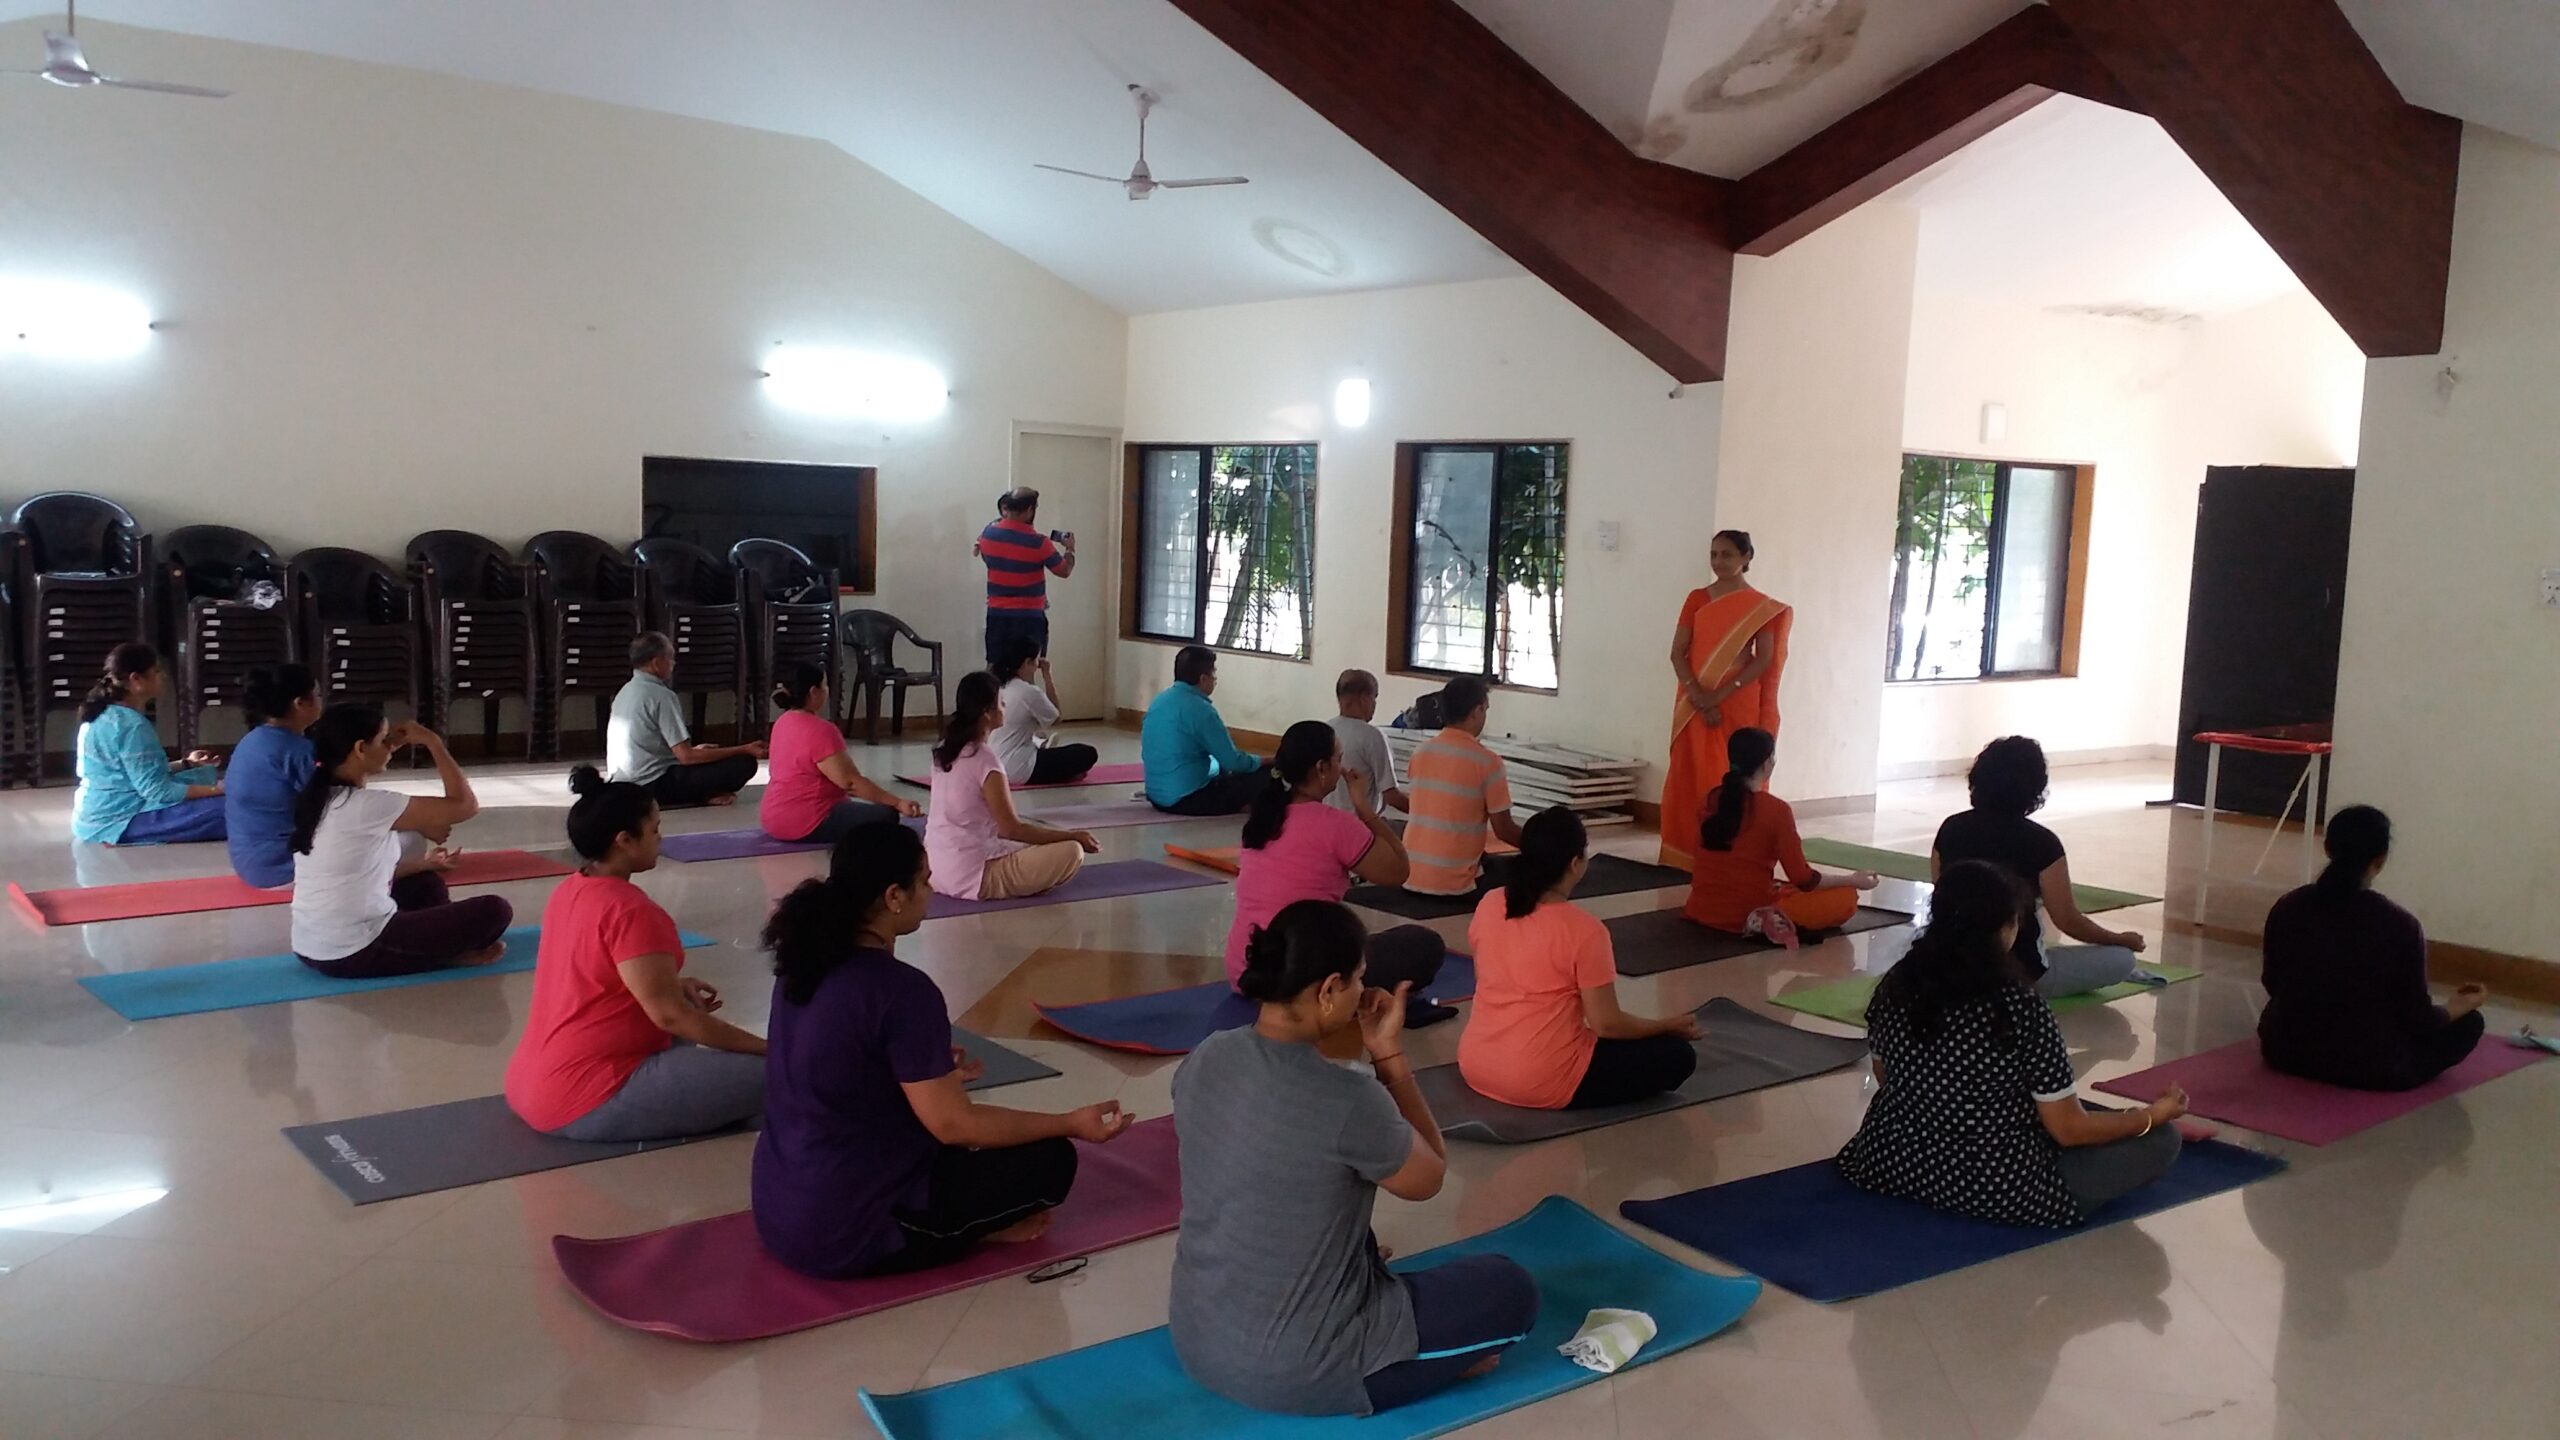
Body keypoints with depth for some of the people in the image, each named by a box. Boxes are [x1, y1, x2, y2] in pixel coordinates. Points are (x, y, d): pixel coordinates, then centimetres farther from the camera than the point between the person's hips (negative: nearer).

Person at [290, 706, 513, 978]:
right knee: (495, 910, -9)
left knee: (426, 882, 30)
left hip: (312, 949, 10)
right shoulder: (366, 805, -21)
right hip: (356, 953, -9)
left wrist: (422, 864, 17)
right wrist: (433, 743, -10)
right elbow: (465, 805, -20)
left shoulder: (316, 798, 6)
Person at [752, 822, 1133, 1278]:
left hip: (777, 1212, 8)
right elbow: (953, 1124, -18)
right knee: (1051, 1160, 0)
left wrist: (932, 1072, 30)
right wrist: (1071, 1123, -8)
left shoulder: (806, 962, 3)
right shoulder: (901, 990, -22)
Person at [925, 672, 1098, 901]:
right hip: (970, 876, -9)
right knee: (1071, 852, -13)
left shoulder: (944, 751, 8)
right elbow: (1011, 829, -16)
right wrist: (1072, 835, -9)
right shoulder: (984, 758, -17)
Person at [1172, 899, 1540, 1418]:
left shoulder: (1204, 1060, -6)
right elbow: (1428, 1179, -6)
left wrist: (1361, 1050, 9)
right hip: (1296, 1372, -7)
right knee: (1511, 1289, 8)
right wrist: (1389, 1055, -5)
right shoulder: (1348, 1100, -26)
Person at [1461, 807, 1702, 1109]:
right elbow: (1607, 1024, -14)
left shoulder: (1488, 905, 0)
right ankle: (1566, 1099, 5)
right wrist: (1670, 1026, 3)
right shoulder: (1584, 930, -19)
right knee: (1677, 1054, 5)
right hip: (1543, 1084, -7)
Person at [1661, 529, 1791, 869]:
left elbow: (1764, 660, -8)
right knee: (1690, 775, 3)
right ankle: (1688, 849, 9)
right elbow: (1677, 653, 0)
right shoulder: (1697, 598, 6)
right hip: (1694, 704, 3)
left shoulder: (1760, 607, -1)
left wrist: (1721, 694, -17)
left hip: (1738, 704, -3)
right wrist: (1697, 694, -14)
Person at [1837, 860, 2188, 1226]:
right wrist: (2157, 1113, 5)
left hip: (1894, 1166, 6)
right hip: (1997, 1191, -6)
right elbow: (2070, 1130, -12)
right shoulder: (2021, 1008, -20)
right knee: (2160, 1140, 6)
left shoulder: (1897, 984, -5)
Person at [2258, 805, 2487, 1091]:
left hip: (2288, 1052, 4)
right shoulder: (2400, 927, -19)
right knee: (2469, 1022, 19)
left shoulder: (2287, 908, -9)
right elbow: (2418, 1018, -9)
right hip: (2372, 1068, -3)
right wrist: (2461, 1006, 12)